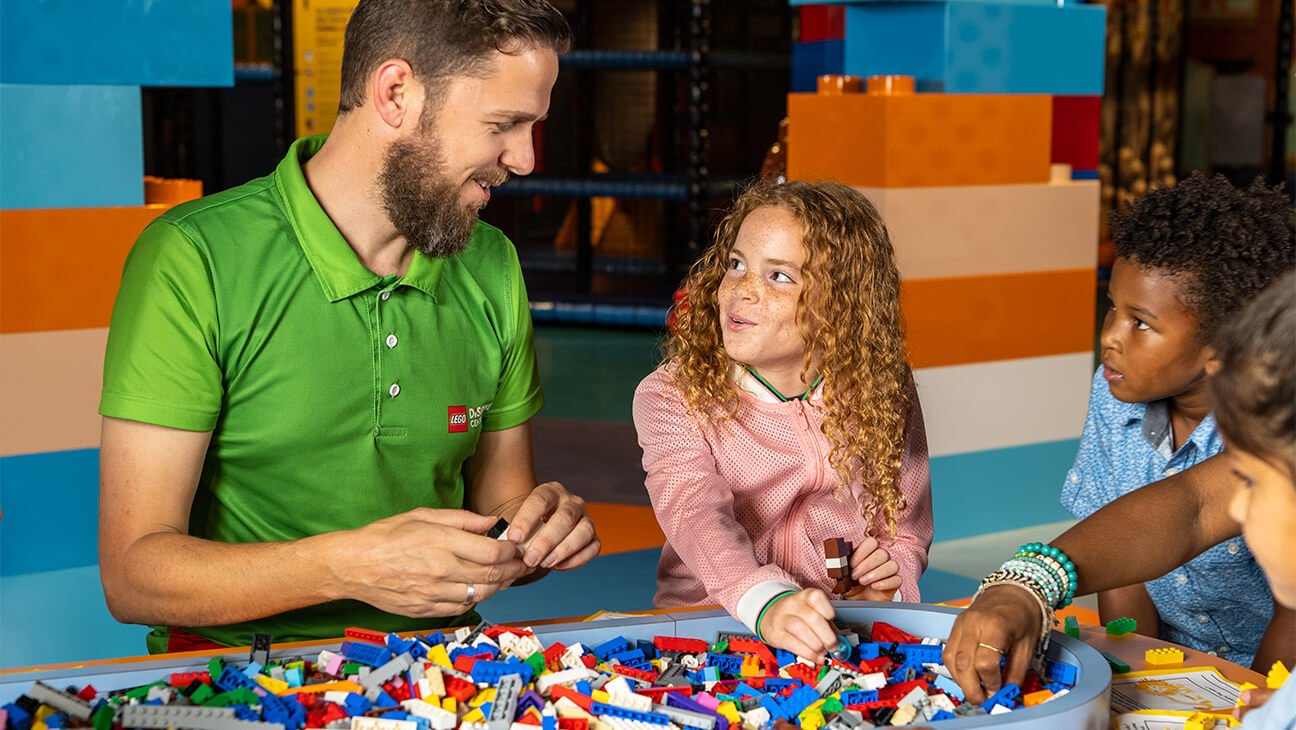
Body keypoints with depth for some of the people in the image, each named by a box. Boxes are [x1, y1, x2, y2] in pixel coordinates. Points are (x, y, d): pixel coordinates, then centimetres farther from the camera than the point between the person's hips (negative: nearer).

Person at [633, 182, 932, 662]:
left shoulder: (882, 395, 1)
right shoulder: (669, 397, -8)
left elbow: (905, 531, 14)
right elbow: (696, 515, -28)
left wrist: (887, 580, -10)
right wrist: (767, 605, -48)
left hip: (840, 638, 1)